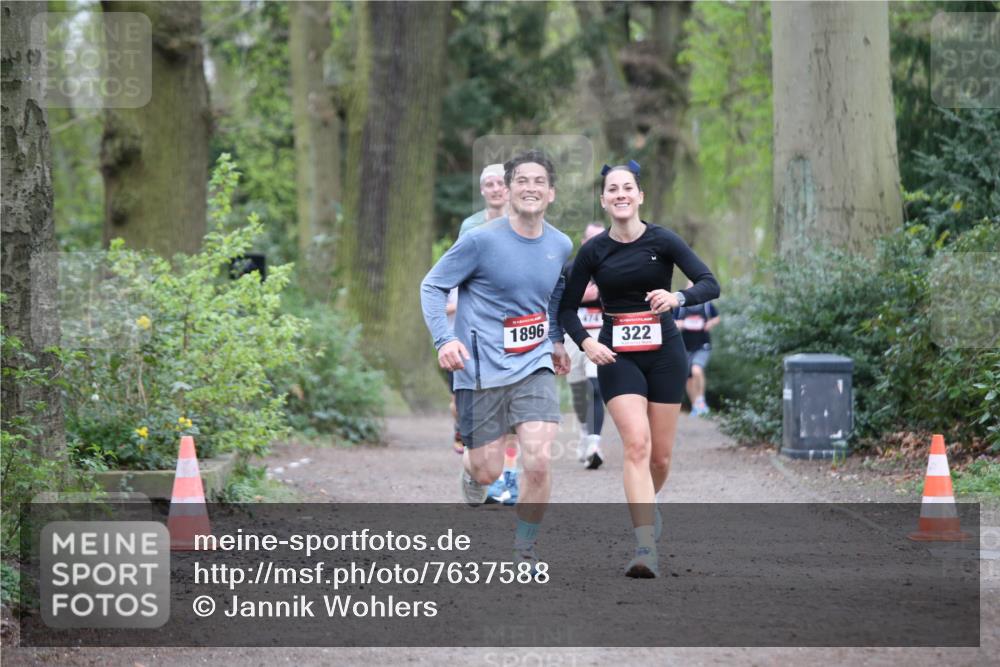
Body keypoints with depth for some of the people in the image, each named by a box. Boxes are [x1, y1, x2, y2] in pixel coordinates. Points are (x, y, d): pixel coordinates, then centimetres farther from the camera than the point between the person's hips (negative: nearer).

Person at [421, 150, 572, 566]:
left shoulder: (561, 246, 4)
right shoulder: (482, 240, -11)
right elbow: (432, 286, -6)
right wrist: (444, 339, -19)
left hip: (534, 366, 3)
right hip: (482, 369, -3)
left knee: (538, 462, -14)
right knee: (488, 471, 1)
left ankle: (524, 552, 5)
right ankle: (470, 468, 41)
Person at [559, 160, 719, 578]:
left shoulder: (663, 241, -4)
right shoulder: (593, 251, 0)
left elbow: (710, 284, -10)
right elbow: (567, 308, 6)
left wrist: (677, 298, -30)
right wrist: (585, 342, -12)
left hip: (664, 352, 1)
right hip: (617, 356, -1)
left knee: (660, 455, 6)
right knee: (636, 442, -19)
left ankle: (646, 504, 41)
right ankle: (646, 547, -25)